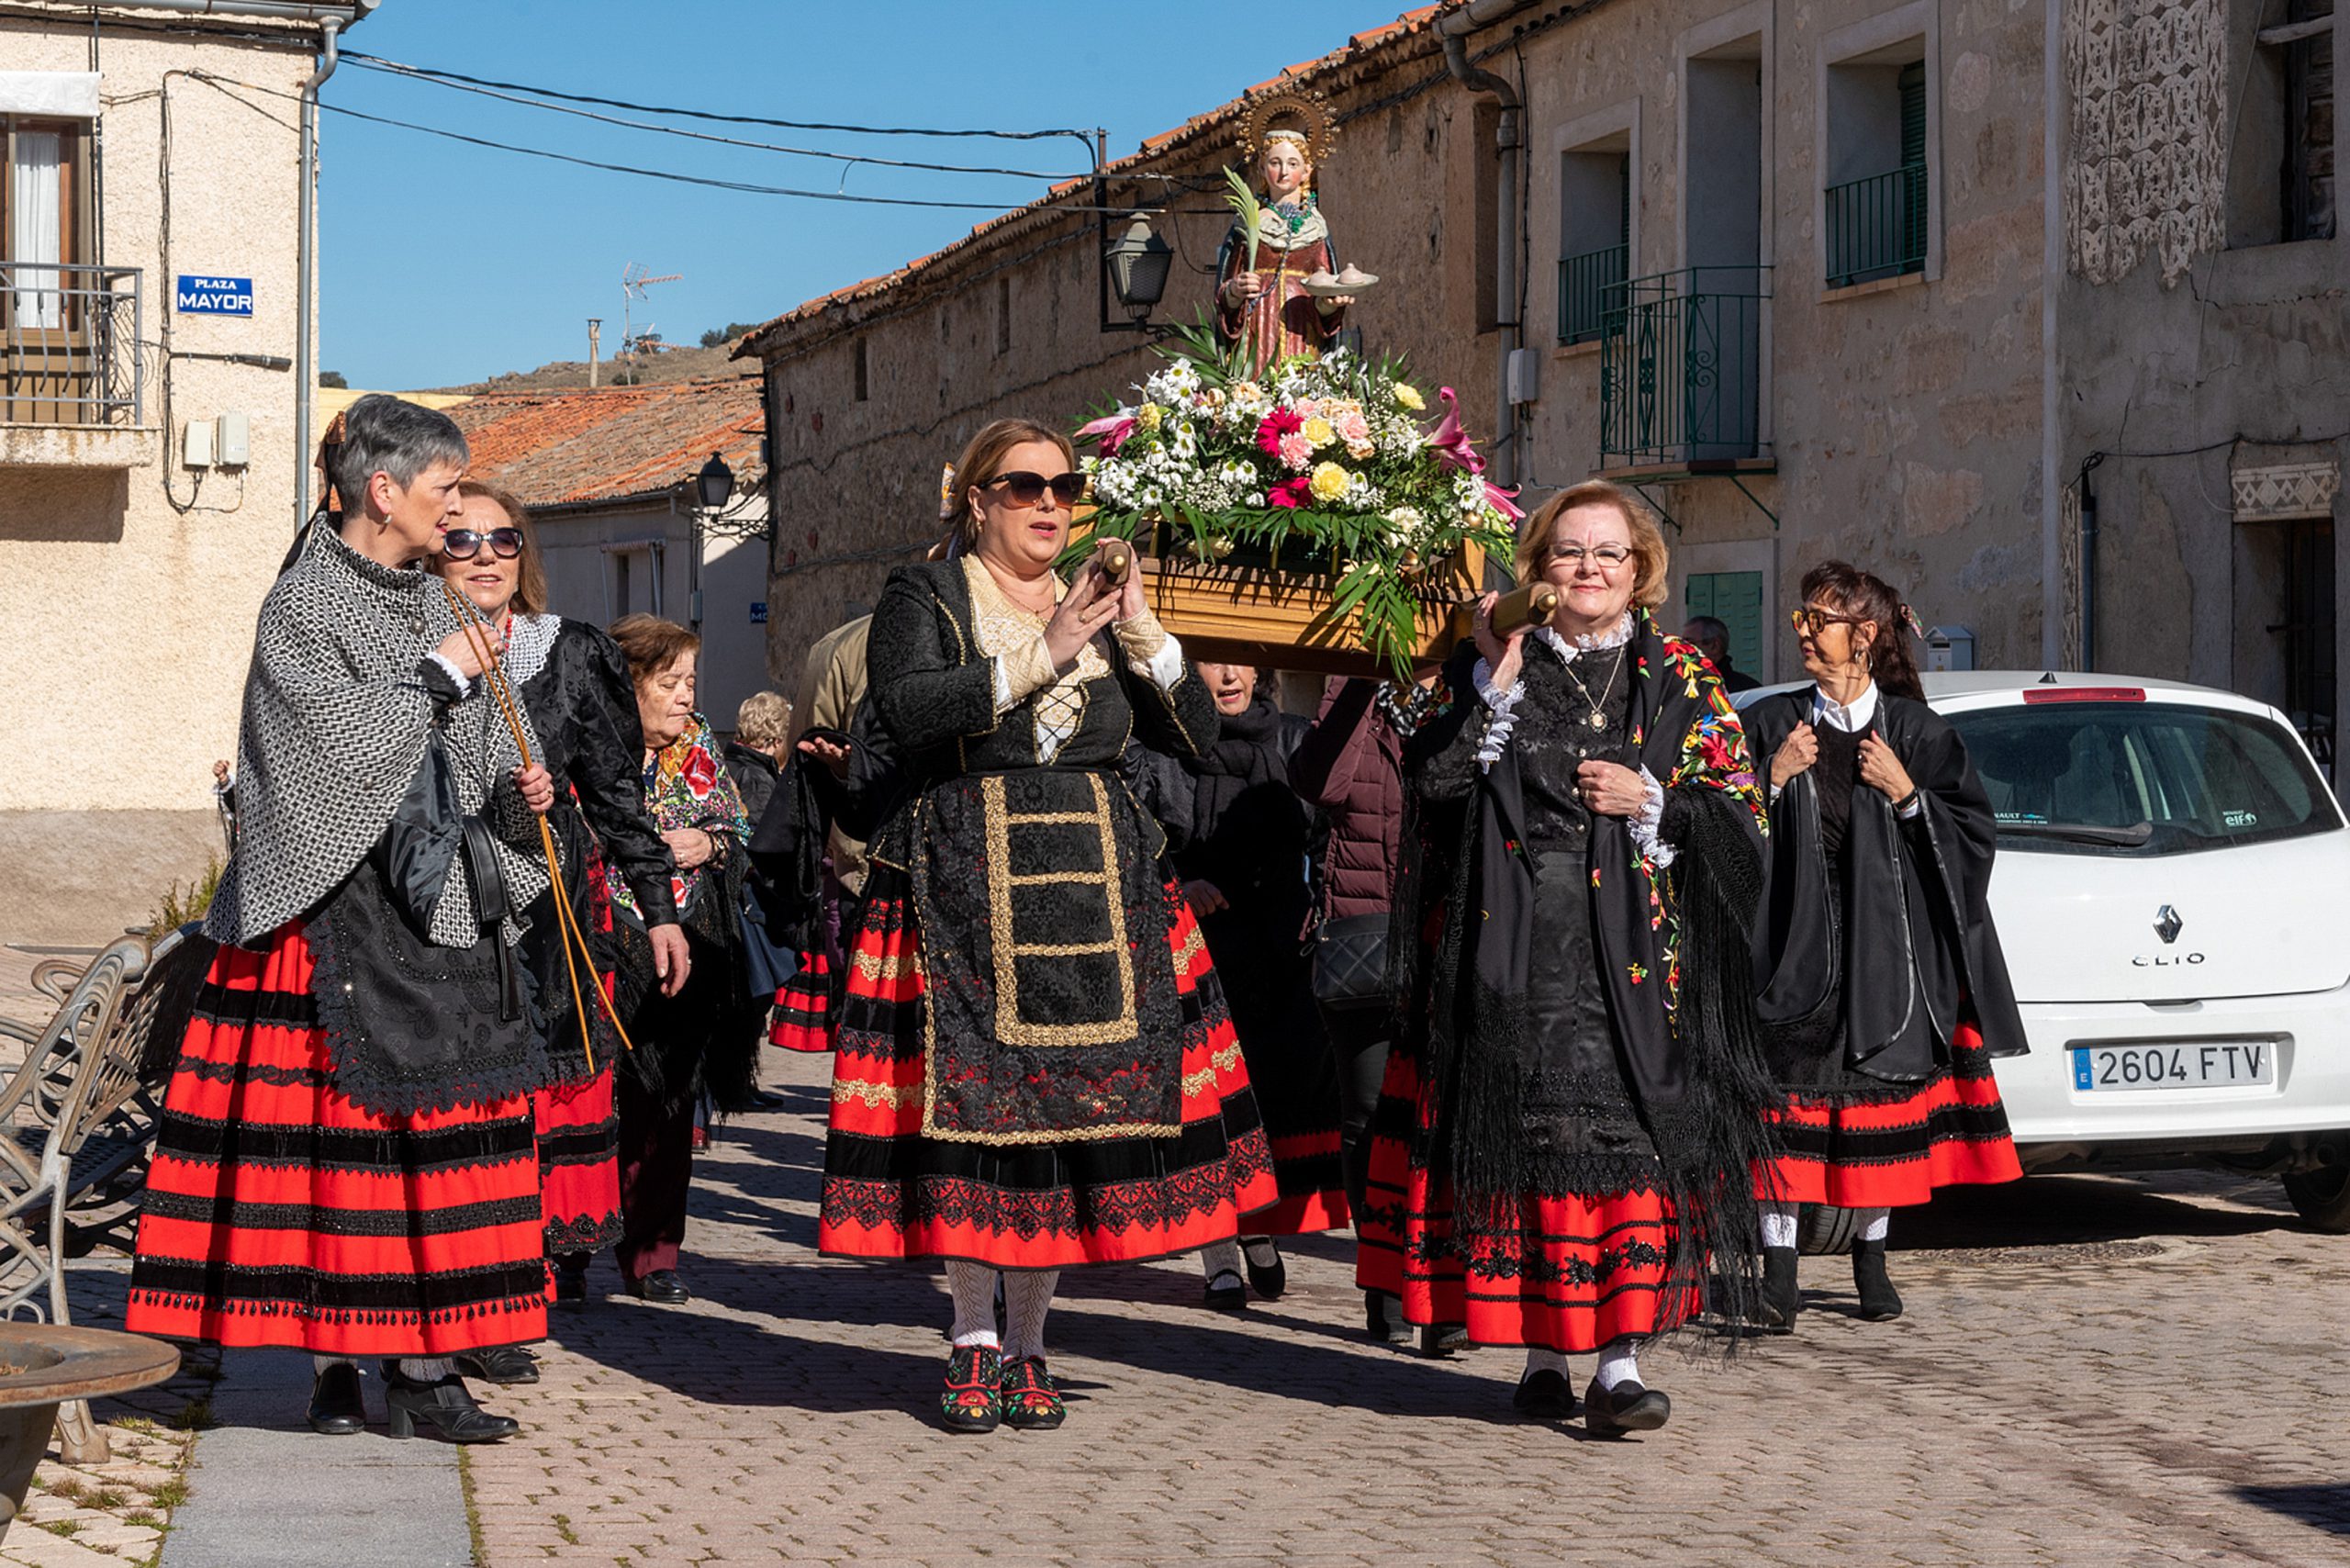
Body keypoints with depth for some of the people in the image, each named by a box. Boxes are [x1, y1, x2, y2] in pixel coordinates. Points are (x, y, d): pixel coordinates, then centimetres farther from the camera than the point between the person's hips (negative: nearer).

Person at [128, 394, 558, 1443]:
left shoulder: (434, 608, 16)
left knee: (441, 1128, 2)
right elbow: (342, 745, -16)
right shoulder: (300, 608, -5)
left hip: (443, 912, 7)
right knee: (336, 1127, -5)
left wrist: (514, 795, 1)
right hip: (337, 915, -7)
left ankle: (423, 1363, 5)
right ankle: (333, 1359, 3)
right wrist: (437, 677, -10)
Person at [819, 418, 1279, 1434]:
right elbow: (904, 710, -17)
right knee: (968, 1109, -6)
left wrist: (1139, 631, -6)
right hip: (960, 889, -4)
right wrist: (1042, 657, -17)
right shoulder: (924, 598, 3)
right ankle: (974, 1343, 6)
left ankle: (1026, 1344, 12)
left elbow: (1196, 734, 7)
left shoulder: (1101, 606, 15)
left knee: (1074, 1106, 1)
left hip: (1093, 888, 4)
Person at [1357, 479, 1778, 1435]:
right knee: (1522, 1138, 0)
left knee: (1632, 1138, -9)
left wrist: (1650, 801, -7)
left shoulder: (1681, 682, 10)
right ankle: (1539, 1349, 11)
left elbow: (1739, 815, 8)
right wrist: (1495, 680, -11)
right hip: (1514, 957, 0)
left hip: (1634, 960, 0)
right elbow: (1434, 779, -4)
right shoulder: (1487, 668, 10)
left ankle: (1620, 1362, -7)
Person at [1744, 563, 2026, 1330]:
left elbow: (1975, 833, 2)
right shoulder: (1772, 725, 5)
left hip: (1885, 944, 0)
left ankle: (1871, 1259, 19)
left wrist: (1906, 794, -10)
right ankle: (1779, 1270, -6)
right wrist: (1773, 781, -11)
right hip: (1795, 942, 0)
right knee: (1785, 1095, -8)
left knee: (1878, 1096, 5)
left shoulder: (1916, 732, 3)